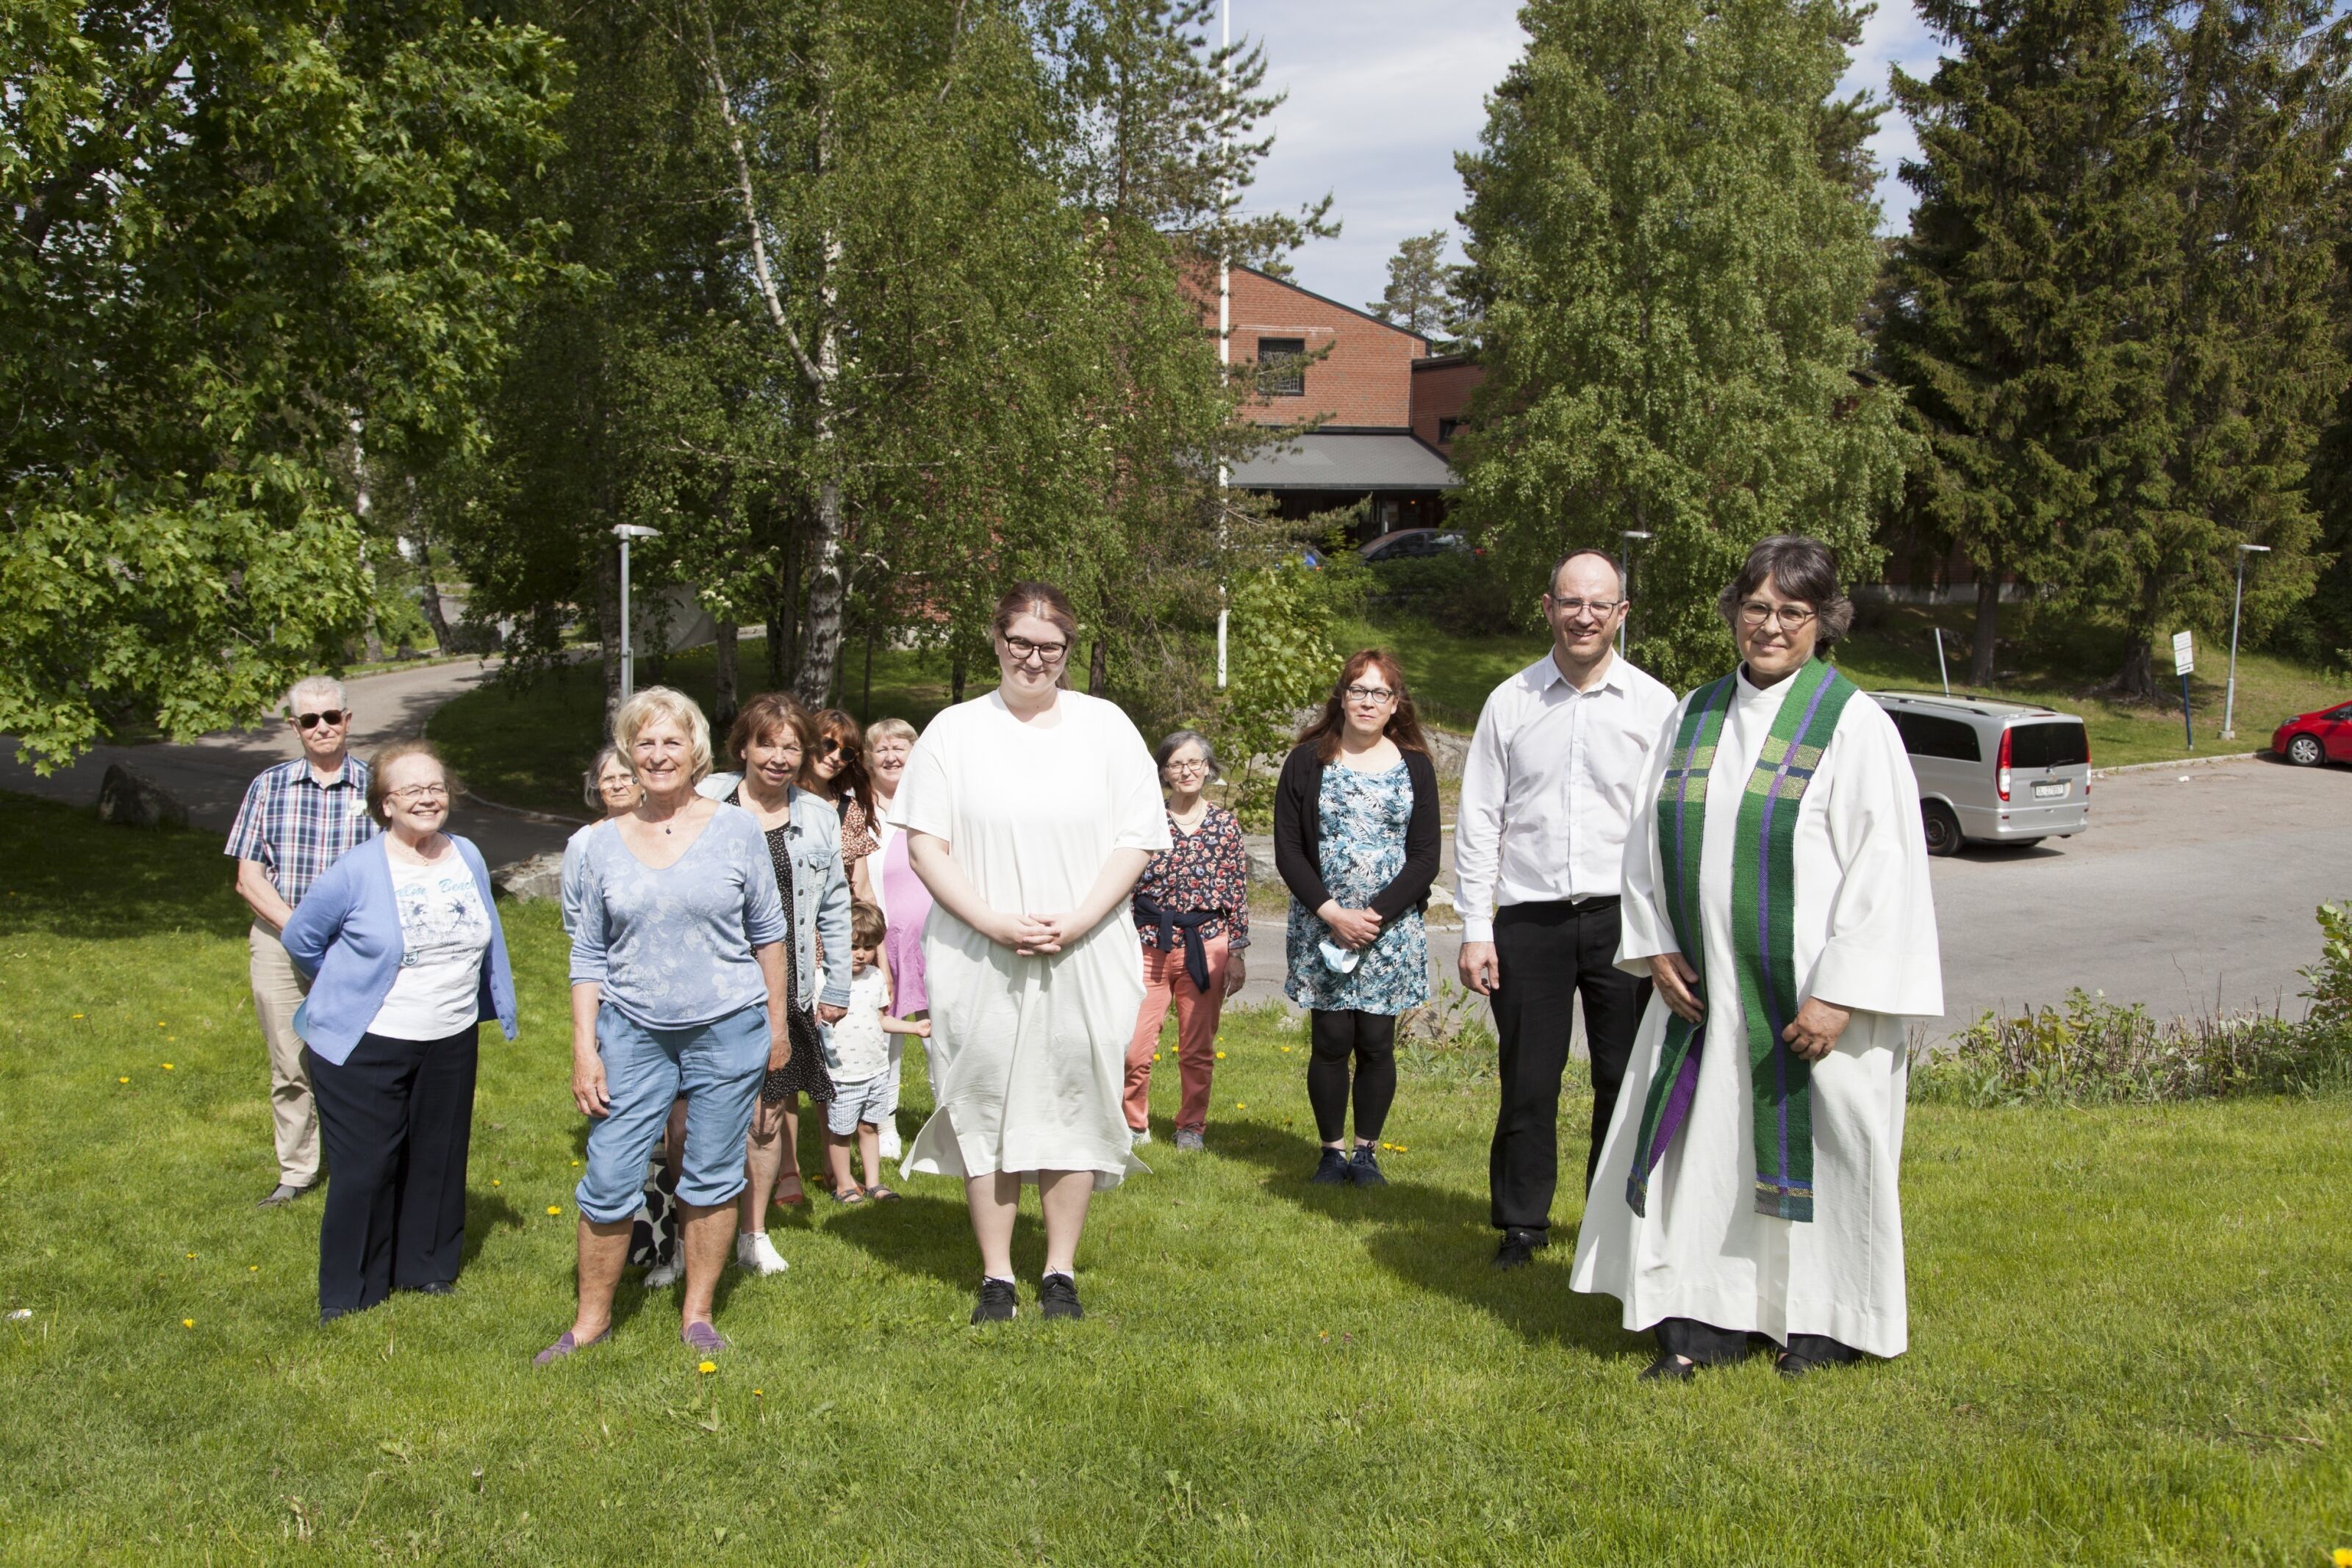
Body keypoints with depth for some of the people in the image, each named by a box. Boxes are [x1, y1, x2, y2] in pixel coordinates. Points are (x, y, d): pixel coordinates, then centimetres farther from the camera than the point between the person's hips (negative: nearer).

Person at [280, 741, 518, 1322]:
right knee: (364, 1170, 1)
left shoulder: (468, 858, 2)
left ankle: (428, 1267, 34)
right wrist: (353, 987, 9)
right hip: (366, 1049, -5)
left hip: (451, 1044, 5)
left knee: (439, 1159, 16)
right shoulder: (357, 871, -13)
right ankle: (349, 1295, 17)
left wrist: (500, 1008, 18)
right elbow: (300, 939, -1)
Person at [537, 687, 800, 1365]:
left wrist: (777, 1022, 7)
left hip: (728, 1029, -1)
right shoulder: (604, 845, 4)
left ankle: (697, 1312, 24)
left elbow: (767, 931, 6)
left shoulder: (736, 830, -1)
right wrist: (584, 1047, 1)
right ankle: (592, 1318, 18)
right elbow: (589, 954, 7)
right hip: (633, 1032, 1)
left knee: (712, 1177, 7)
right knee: (608, 1179, 0)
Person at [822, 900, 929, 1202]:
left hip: (877, 1069, 5)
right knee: (840, 1132, 6)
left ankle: (873, 1182, 24)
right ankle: (843, 1184, 22)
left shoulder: (876, 977, 7)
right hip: (843, 1074, -5)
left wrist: (916, 1027, 15)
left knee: (869, 1127, 15)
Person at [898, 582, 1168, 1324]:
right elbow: (924, 843, -1)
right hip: (979, 958, 0)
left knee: (1074, 1103, 4)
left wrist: (1075, 923, -12)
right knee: (986, 1107, 3)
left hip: (1086, 957, 0)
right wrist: (996, 923, -12)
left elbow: (1136, 840, 1)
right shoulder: (955, 730, 4)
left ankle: (1061, 1273, 17)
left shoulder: (1106, 726, 5)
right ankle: (996, 1277, 15)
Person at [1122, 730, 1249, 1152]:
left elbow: (1238, 893, 6)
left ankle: (1192, 1126, 26)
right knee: (1134, 1048, -5)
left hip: (1205, 946, 1)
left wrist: (1237, 953, 3)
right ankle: (1134, 1124, 16)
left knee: (1198, 1049, 8)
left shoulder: (1225, 825, 4)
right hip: (1149, 943, -1)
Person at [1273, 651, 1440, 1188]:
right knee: (1330, 1040, -1)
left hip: (1392, 929, 1)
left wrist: (1375, 915, -11)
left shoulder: (1415, 766, 5)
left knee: (1376, 1042, 2)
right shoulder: (1307, 762, 3)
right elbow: (1288, 849, -1)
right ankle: (1332, 1151, 13)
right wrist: (1332, 914, -11)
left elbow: (1425, 857, 1)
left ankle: (1366, 1152, 15)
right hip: (1322, 928, 0)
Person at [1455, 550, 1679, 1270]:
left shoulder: (1655, 705, 3)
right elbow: (1478, 823, 6)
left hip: (1622, 917, 0)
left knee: (1626, 1081, 5)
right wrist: (1475, 929, 1)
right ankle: (1522, 1224, 22)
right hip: (1529, 920, 0)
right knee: (1528, 1083, 6)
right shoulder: (1509, 703, 6)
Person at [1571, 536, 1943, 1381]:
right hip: (1704, 988, 5)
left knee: (1816, 1150, 6)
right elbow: (1647, 837, 13)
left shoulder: (1854, 724, -8)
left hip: (1810, 995, -5)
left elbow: (1884, 865, -13)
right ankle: (1708, 1320, 20)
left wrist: (1839, 992, -18)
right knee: (1703, 1145, 7)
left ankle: (1826, 1320, 25)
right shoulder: (1695, 715, 8)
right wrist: (1655, 946, 1)